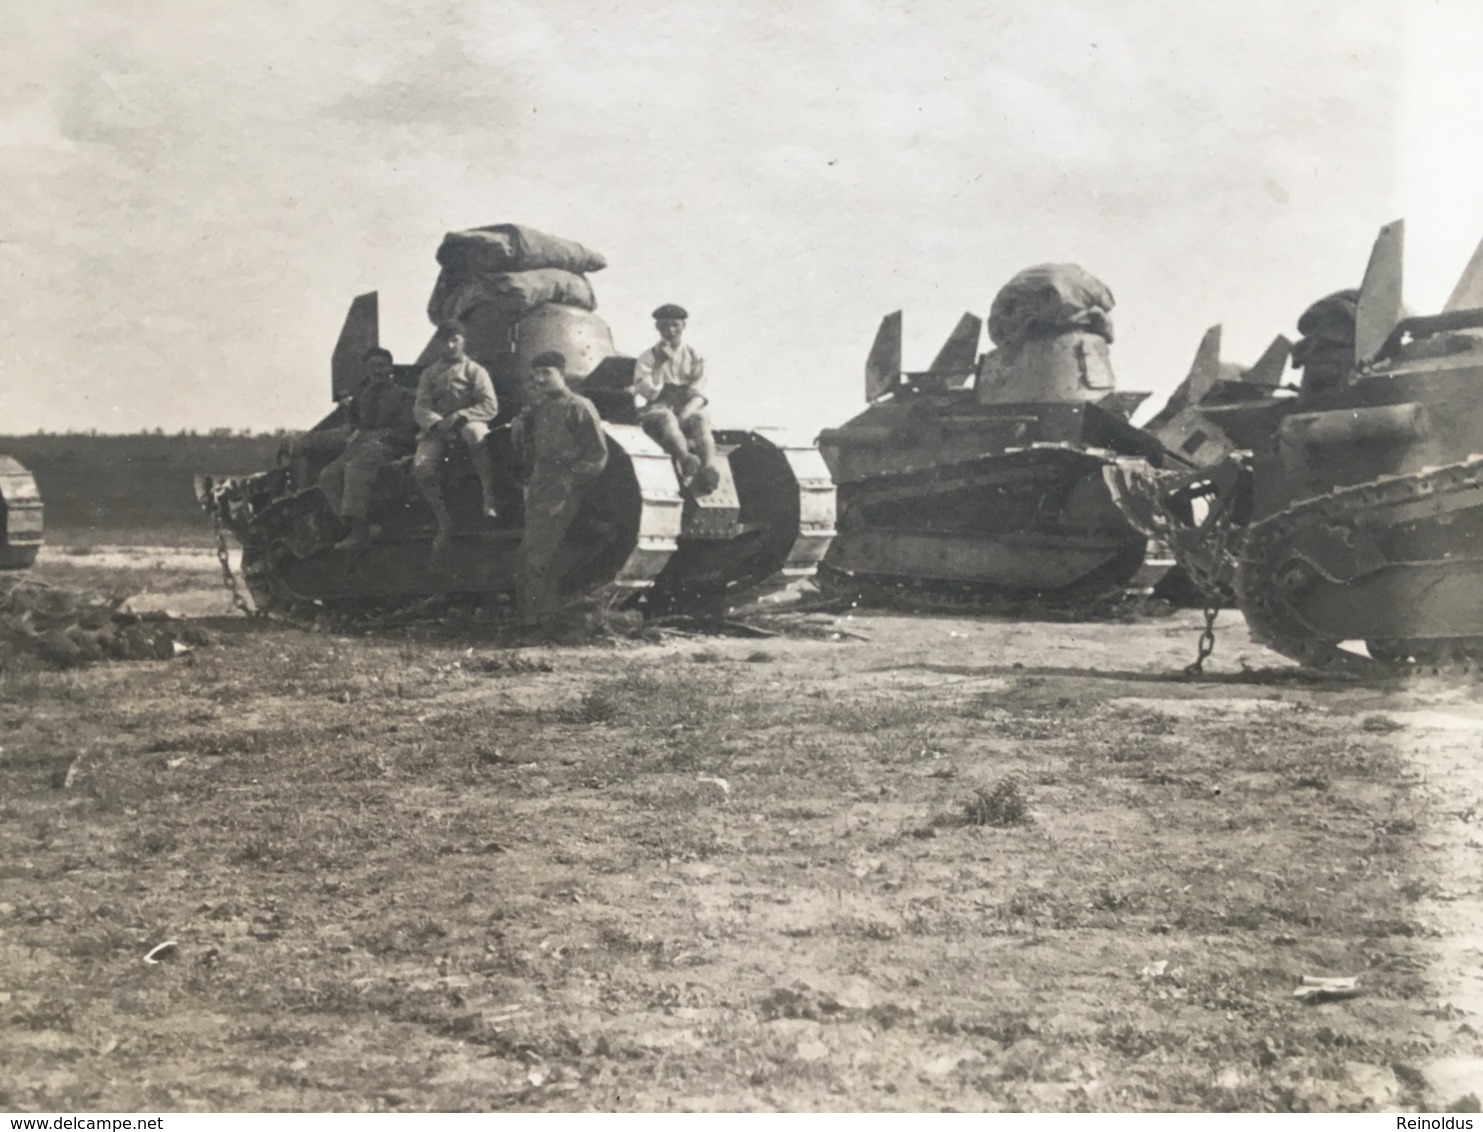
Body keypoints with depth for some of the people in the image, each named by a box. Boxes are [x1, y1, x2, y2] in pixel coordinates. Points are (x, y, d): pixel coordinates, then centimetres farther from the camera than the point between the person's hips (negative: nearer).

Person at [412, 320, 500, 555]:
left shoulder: (475, 370, 11)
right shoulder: (430, 373, 20)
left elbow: (490, 407, -1)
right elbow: (420, 406, 8)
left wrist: (459, 416, -16)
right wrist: (436, 421, -15)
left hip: (467, 422, -3)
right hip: (436, 428, 3)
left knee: (475, 432, -42)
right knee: (422, 466, -28)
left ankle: (490, 497, -41)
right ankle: (444, 523, -15)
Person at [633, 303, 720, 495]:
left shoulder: (694, 357, 15)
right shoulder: (648, 357, 12)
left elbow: (698, 395, 4)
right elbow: (648, 392, -3)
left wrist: (685, 413, -15)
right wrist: (660, 363, -9)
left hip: (688, 409, 2)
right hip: (658, 409, -1)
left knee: (700, 420, -34)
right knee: (666, 418, -38)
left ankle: (709, 469, -61)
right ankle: (687, 460, -67)